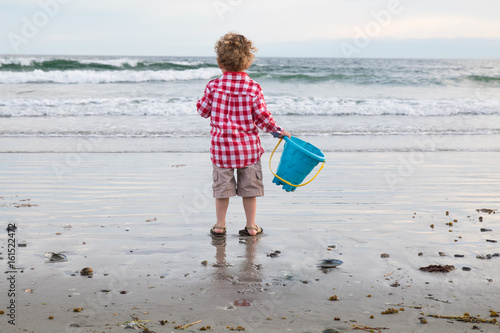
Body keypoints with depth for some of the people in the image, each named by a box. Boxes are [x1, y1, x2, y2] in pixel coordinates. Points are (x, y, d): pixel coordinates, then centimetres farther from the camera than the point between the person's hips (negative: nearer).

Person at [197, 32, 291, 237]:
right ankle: (251, 226, 18)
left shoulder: (213, 86, -6)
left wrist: (202, 101, 23)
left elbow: (203, 111, 3)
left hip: (222, 146, 0)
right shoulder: (253, 88, -8)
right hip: (248, 146, 0)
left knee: (222, 187, 11)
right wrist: (279, 130, 7)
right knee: (249, 187, 11)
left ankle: (220, 225, 19)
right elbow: (262, 116, -7)